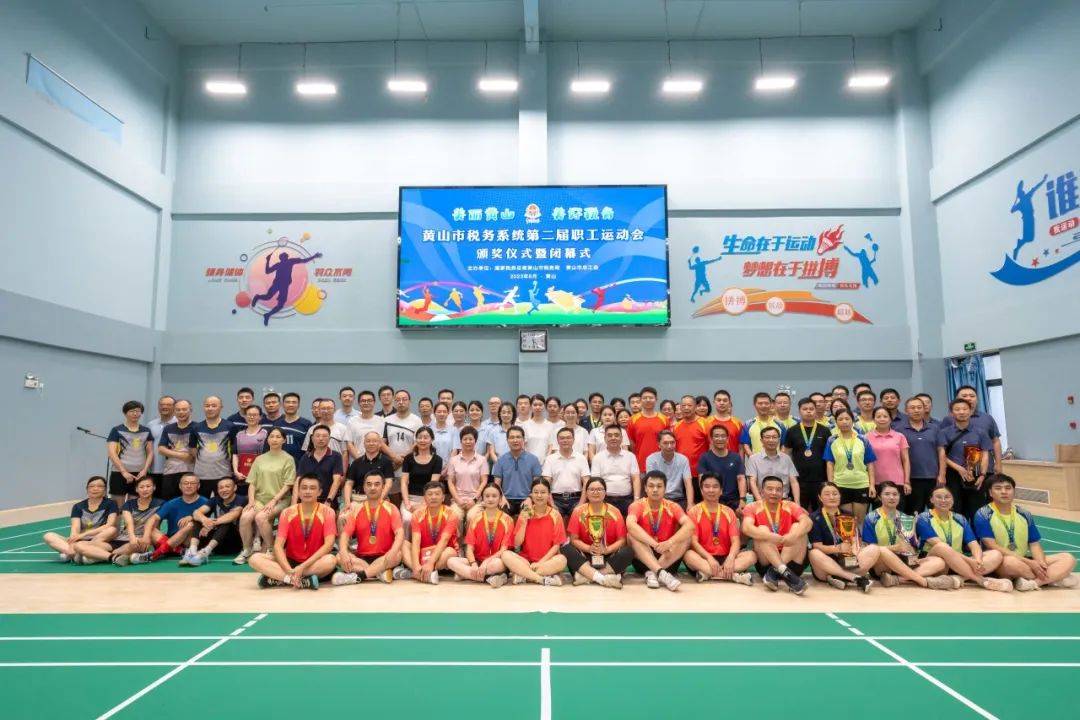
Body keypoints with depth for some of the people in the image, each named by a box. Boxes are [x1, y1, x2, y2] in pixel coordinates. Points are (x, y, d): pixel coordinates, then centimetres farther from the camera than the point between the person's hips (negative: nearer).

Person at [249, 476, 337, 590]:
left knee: (331, 560, -36)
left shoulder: (327, 512, -8)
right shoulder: (288, 512, -1)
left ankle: (277, 579, -25)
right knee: (255, 559, -20)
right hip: (291, 561, 3)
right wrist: (289, 570, -26)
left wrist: (302, 567, -26)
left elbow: (328, 544, -17)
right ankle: (305, 581, -31)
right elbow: (278, 545, -9)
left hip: (314, 563, -2)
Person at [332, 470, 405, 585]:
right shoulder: (356, 510, 7)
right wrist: (344, 553, -25)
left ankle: (357, 576, -34)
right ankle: (381, 573, -28)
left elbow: (400, 533, -13)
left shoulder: (391, 508, 0)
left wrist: (393, 551, -34)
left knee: (397, 555, -32)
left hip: (384, 558, -2)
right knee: (340, 557, -24)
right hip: (361, 557, 2)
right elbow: (345, 534, -3)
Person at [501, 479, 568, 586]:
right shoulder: (524, 514, 3)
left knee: (561, 560, -33)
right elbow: (517, 543, -2)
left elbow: (557, 545, -6)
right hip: (525, 560, 1)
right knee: (506, 555, -27)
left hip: (547, 560, -1)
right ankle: (543, 579, -29)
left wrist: (541, 562, -16)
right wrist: (524, 522, -14)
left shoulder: (555, 515, -1)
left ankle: (523, 575, -24)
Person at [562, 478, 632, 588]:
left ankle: (586, 576, -29)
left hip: (609, 556, 0)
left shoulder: (614, 512, -3)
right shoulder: (578, 511, -1)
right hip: (585, 555, 0)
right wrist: (588, 548, -20)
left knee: (627, 552, -28)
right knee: (566, 550, -28)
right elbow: (574, 539, -2)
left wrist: (607, 549, -21)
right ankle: (603, 578, -37)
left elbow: (622, 539, -4)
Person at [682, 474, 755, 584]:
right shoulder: (694, 511, 0)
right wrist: (709, 558, -26)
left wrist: (730, 559, -23)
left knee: (751, 555, -21)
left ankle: (708, 574, -32)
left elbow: (735, 541, -3)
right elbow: (693, 541, -10)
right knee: (688, 555, -34)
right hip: (704, 558, -3)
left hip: (724, 558, 3)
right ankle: (733, 575, -38)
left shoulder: (729, 512, 8)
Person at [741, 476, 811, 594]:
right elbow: (746, 528, -23)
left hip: (791, 560, 2)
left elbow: (807, 522, -18)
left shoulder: (790, 506, 3)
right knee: (762, 530, -23)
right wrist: (771, 537, -40)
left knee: (798, 527, -18)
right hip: (765, 563, -1)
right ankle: (786, 573, -39)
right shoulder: (753, 507, -2)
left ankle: (774, 573, -29)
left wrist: (794, 535, -40)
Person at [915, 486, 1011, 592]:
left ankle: (960, 578, -35)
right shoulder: (924, 519, -5)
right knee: (942, 547, -38)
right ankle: (982, 580, -30)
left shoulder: (960, 519, 12)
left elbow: (974, 544, -2)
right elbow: (940, 546, -17)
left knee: (996, 554, -14)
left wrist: (978, 560, -25)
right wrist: (969, 560, -25)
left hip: (959, 563, 6)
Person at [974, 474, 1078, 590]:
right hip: (997, 565, -6)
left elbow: (1034, 545, 8)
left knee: (1068, 559, -8)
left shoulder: (1025, 515, 10)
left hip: (1024, 561, 6)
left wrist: (1041, 564, -14)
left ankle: (1032, 582, -27)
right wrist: (1029, 562, -19)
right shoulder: (983, 515, -8)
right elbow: (992, 547, -15)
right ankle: (1053, 578, -12)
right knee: (1011, 562, -39)